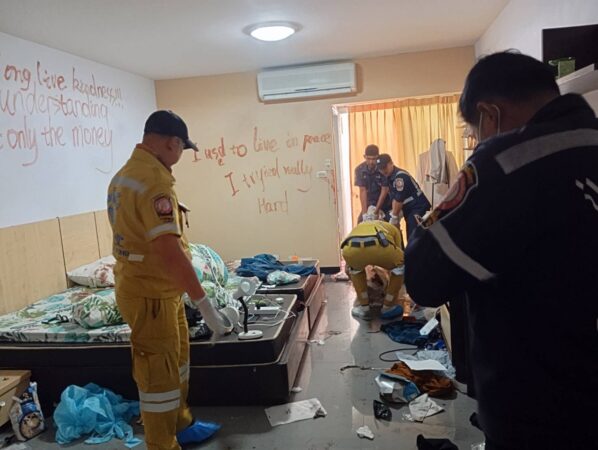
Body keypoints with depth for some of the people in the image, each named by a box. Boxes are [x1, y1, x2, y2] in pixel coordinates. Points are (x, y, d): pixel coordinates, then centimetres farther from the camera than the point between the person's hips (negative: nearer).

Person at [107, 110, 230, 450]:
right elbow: (170, 252, -30)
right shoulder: (154, 181, -24)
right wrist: (205, 305, -25)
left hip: (158, 289, 10)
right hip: (151, 294, -10)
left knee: (176, 361, 23)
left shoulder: (126, 174, 9)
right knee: (159, 373, 4)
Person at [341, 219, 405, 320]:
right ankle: (388, 307, 34)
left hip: (351, 249, 2)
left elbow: (348, 269, 50)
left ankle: (364, 308, 35)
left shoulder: (358, 227, 46)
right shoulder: (392, 228, 42)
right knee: (401, 265, 29)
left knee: (355, 268, 38)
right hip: (379, 246, -2)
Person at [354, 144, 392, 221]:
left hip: (385, 205, -3)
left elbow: (384, 191, -19)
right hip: (369, 205, 3)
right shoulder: (359, 170, -13)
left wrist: (376, 210, -21)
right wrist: (364, 212, -24)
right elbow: (362, 191, -17)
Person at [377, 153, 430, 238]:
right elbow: (394, 198, 11)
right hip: (409, 209, 9)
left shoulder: (400, 176, -20)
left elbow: (399, 199, -19)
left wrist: (394, 217, -10)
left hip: (418, 208, -9)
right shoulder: (390, 177, 9)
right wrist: (394, 213, 2)